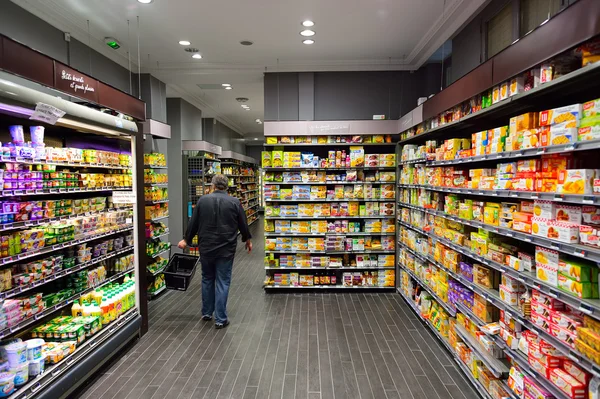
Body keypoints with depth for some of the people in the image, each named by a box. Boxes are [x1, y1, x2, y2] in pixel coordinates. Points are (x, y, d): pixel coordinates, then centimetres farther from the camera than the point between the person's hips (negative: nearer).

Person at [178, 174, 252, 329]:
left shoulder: (203, 200, -1)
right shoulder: (234, 202, -5)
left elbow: (193, 222, 5)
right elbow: (243, 223, 3)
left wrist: (186, 239, 19)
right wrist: (247, 239, 20)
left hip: (206, 247, 2)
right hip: (226, 248, -2)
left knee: (207, 279, 18)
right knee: (222, 282, 4)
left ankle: (206, 313, 29)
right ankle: (220, 319, 7)